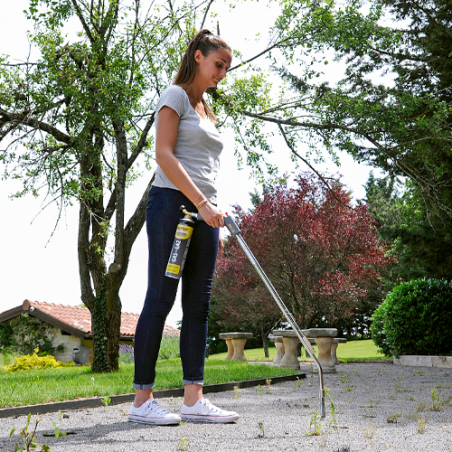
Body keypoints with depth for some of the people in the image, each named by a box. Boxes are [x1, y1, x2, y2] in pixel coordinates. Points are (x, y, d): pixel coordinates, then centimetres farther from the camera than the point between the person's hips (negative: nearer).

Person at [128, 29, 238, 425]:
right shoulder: (176, 95, 0)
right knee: (161, 299, -7)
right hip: (173, 203, -8)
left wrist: (213, 218, 16)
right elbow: (164, 154, -13)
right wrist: (202, 203, -19)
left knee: (198, 303, 3)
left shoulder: (205, 108, 24)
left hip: (203, 210, 8)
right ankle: (142, 400, -1)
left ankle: (193, 398, 4)